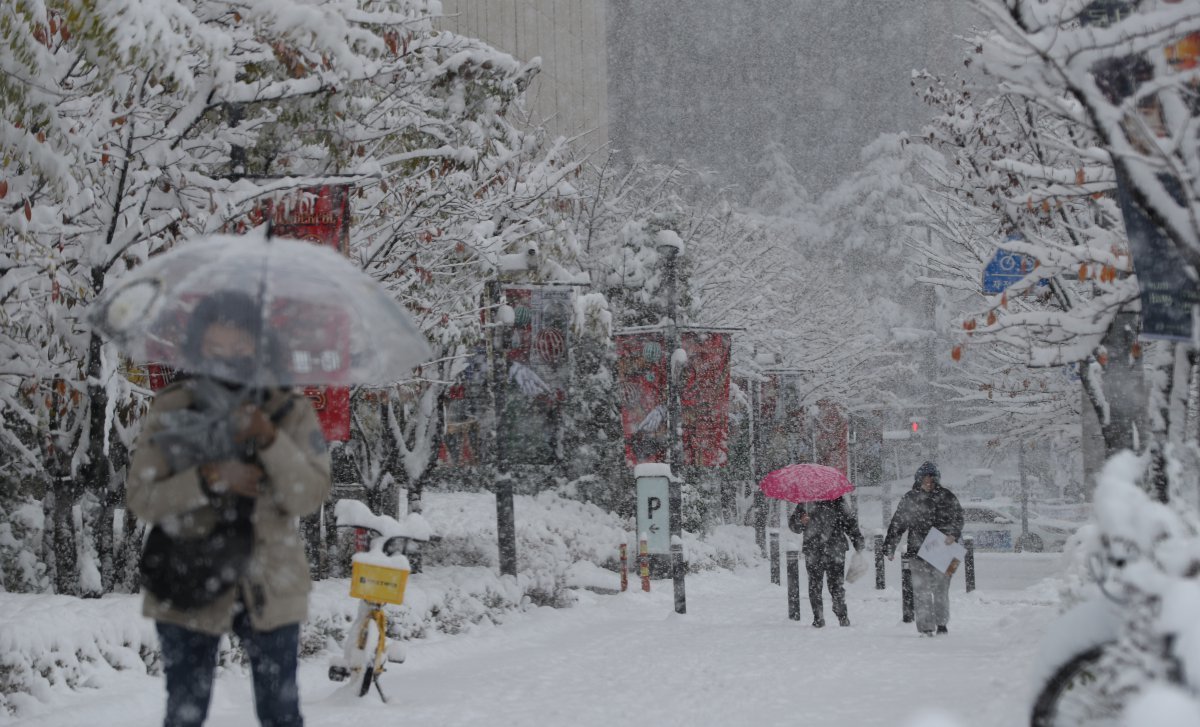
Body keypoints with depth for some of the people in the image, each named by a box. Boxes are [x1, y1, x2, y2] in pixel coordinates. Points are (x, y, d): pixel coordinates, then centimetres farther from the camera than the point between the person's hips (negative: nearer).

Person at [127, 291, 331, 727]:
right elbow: (140, 498, -7)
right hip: (189, 592, 0)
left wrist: (270, 441, -26)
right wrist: (210, 479, -21)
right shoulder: (171, 412, -2)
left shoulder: (290, 413, -2)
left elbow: (309, 498, -11)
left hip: (270, 591, 0)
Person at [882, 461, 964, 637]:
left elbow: (957, 518, 3)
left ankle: (942, 623, 23)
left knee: (941, 589, 7)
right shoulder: (910, 499, 6)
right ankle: (925, 627, -4)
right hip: (918, 550, 0)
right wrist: (889, 547, 7)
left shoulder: (946, 497, 5)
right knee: (922, 591, -6)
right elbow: (897, 524, 10)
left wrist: (953, 534, -17)